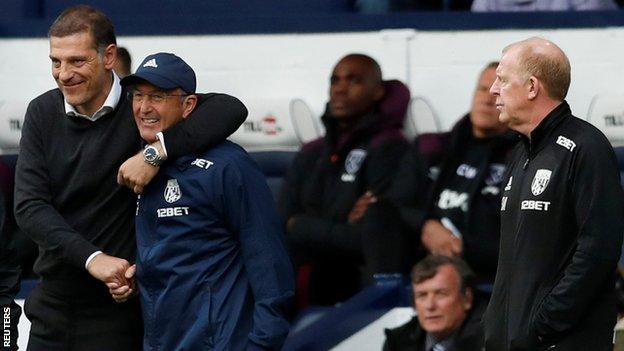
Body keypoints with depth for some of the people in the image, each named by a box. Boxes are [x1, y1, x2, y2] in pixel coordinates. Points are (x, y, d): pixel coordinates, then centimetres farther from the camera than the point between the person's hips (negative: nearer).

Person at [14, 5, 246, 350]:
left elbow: (231, 109, -21)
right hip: (53, 306, 4)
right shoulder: (42, 113, 1)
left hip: (116, 310, -4)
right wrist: (91, 257, -21)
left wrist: (156, 152, -31)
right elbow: (28, 206, -8)